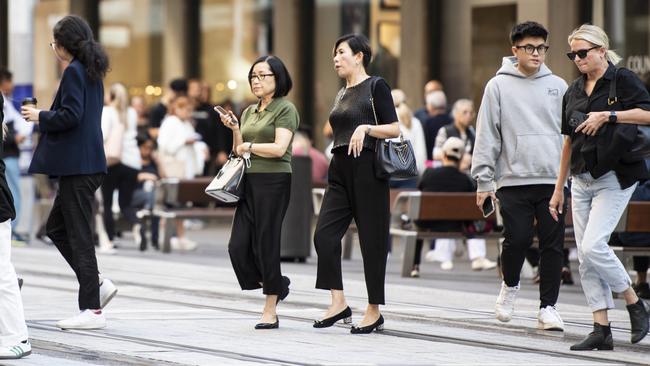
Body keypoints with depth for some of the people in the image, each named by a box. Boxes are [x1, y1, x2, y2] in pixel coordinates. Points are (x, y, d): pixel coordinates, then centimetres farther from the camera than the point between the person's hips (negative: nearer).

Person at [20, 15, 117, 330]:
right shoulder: (91, 72, 15)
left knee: (78, 233, -5)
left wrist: (40, 116, -6)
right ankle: (97, 285, 12)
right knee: (56, 227, 17)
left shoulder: (74, 72, -13)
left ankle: (92, 309, -3)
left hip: (77, 166, -10)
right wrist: (45, 116, 20)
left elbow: (70, 116, -21)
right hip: (87, 163, 10)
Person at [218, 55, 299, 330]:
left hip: (273, 181, -7)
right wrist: (234, 130, 1)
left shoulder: (285, 109, -4)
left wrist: (249, 146, -3)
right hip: (249, 182, 7)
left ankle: (270, 312, 4)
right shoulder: (249, 112, 19)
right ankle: (277, 283, 23)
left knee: (266, 243, -5)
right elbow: (239, 151, 17)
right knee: (238, 246, -1)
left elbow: (279, 148, -15)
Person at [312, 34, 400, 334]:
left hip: (368, 169, -7)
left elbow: (395, 129, -8)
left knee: (372, 240, -2)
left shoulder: (375, 86, -3)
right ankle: (338, 303, -2)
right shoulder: (341, 94, 18)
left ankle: (374, 312, 4)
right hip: (340, 171, 7)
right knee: (324, 235, -6)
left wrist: (365, 128, -22)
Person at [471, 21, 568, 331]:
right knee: (517, 239, -8)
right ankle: (510, 285, 21)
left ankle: (548, 307, 7)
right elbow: (487, 136, 2)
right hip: (514, 179, -2)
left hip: (553, 180, 2)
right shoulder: (499, 86, 4)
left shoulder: (557, 86, 11)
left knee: (553, 244, -1)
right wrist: (483, 180, -3)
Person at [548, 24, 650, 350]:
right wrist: (559, 188, 20)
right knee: (585, 258, 2)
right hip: (582, 181, 7)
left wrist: (609, 114, -24)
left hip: (614, 178, -7)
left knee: (593, 246, -18)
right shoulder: (573, 91, 14)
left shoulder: (623, 81, -5)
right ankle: (602, 331, 6)